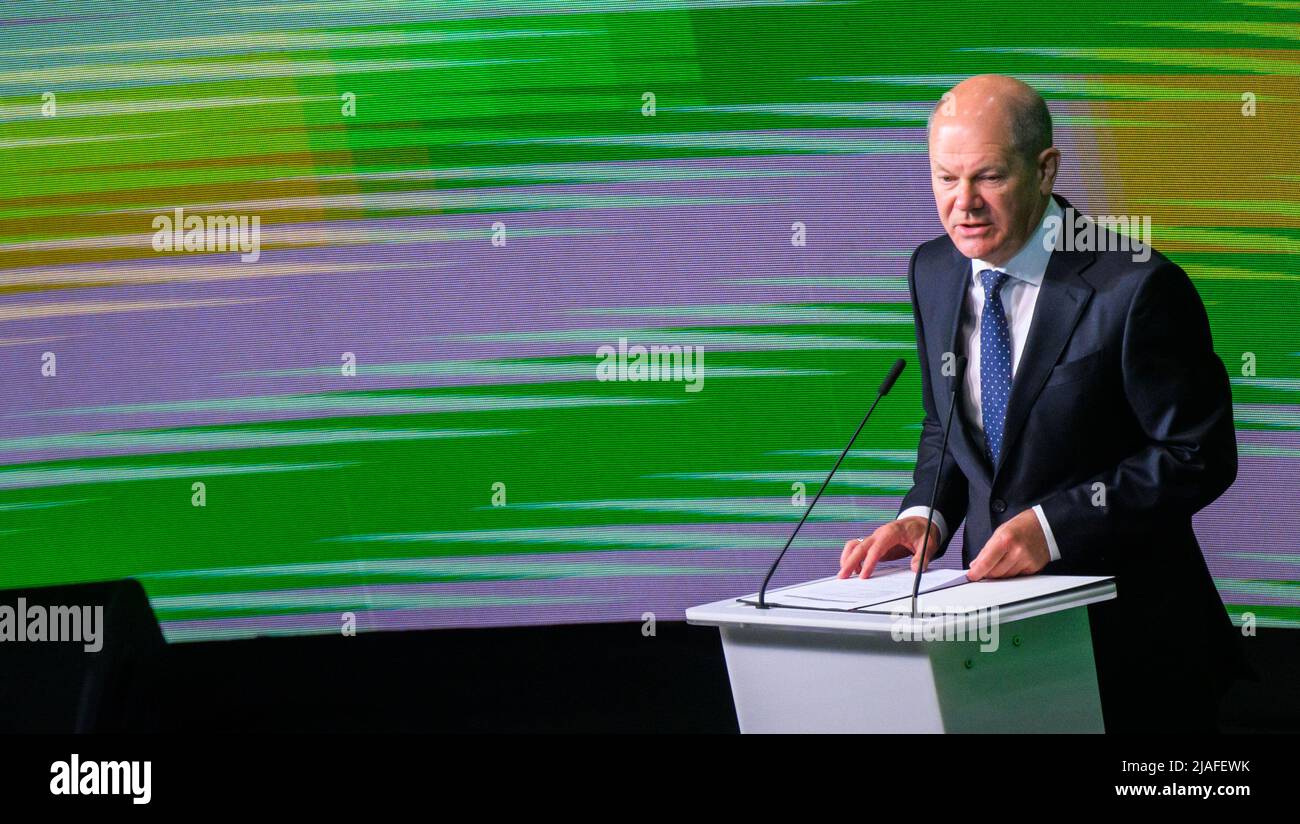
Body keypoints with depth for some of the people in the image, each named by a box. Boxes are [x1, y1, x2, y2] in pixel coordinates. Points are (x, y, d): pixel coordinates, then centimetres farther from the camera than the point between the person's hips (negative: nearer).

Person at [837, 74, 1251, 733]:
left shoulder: (1136, 288, -19)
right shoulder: (933, 272, 3)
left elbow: (1199, 456, -15)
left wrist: (1054, 524, -22)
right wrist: (925, 514, -6)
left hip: (1128, 626, -5)